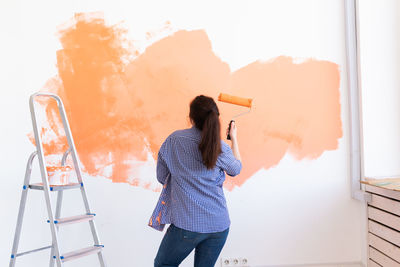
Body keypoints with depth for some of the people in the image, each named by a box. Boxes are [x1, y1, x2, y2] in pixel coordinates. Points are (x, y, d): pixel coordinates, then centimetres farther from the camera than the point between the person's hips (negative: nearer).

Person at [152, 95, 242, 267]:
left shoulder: (174, 139, -6)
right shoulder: (221, 148, -2)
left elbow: (162, 178, 3)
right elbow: (236, 169, 20)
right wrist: (234, 139, 31)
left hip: (187, 223, -2)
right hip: (219, 225, 3)